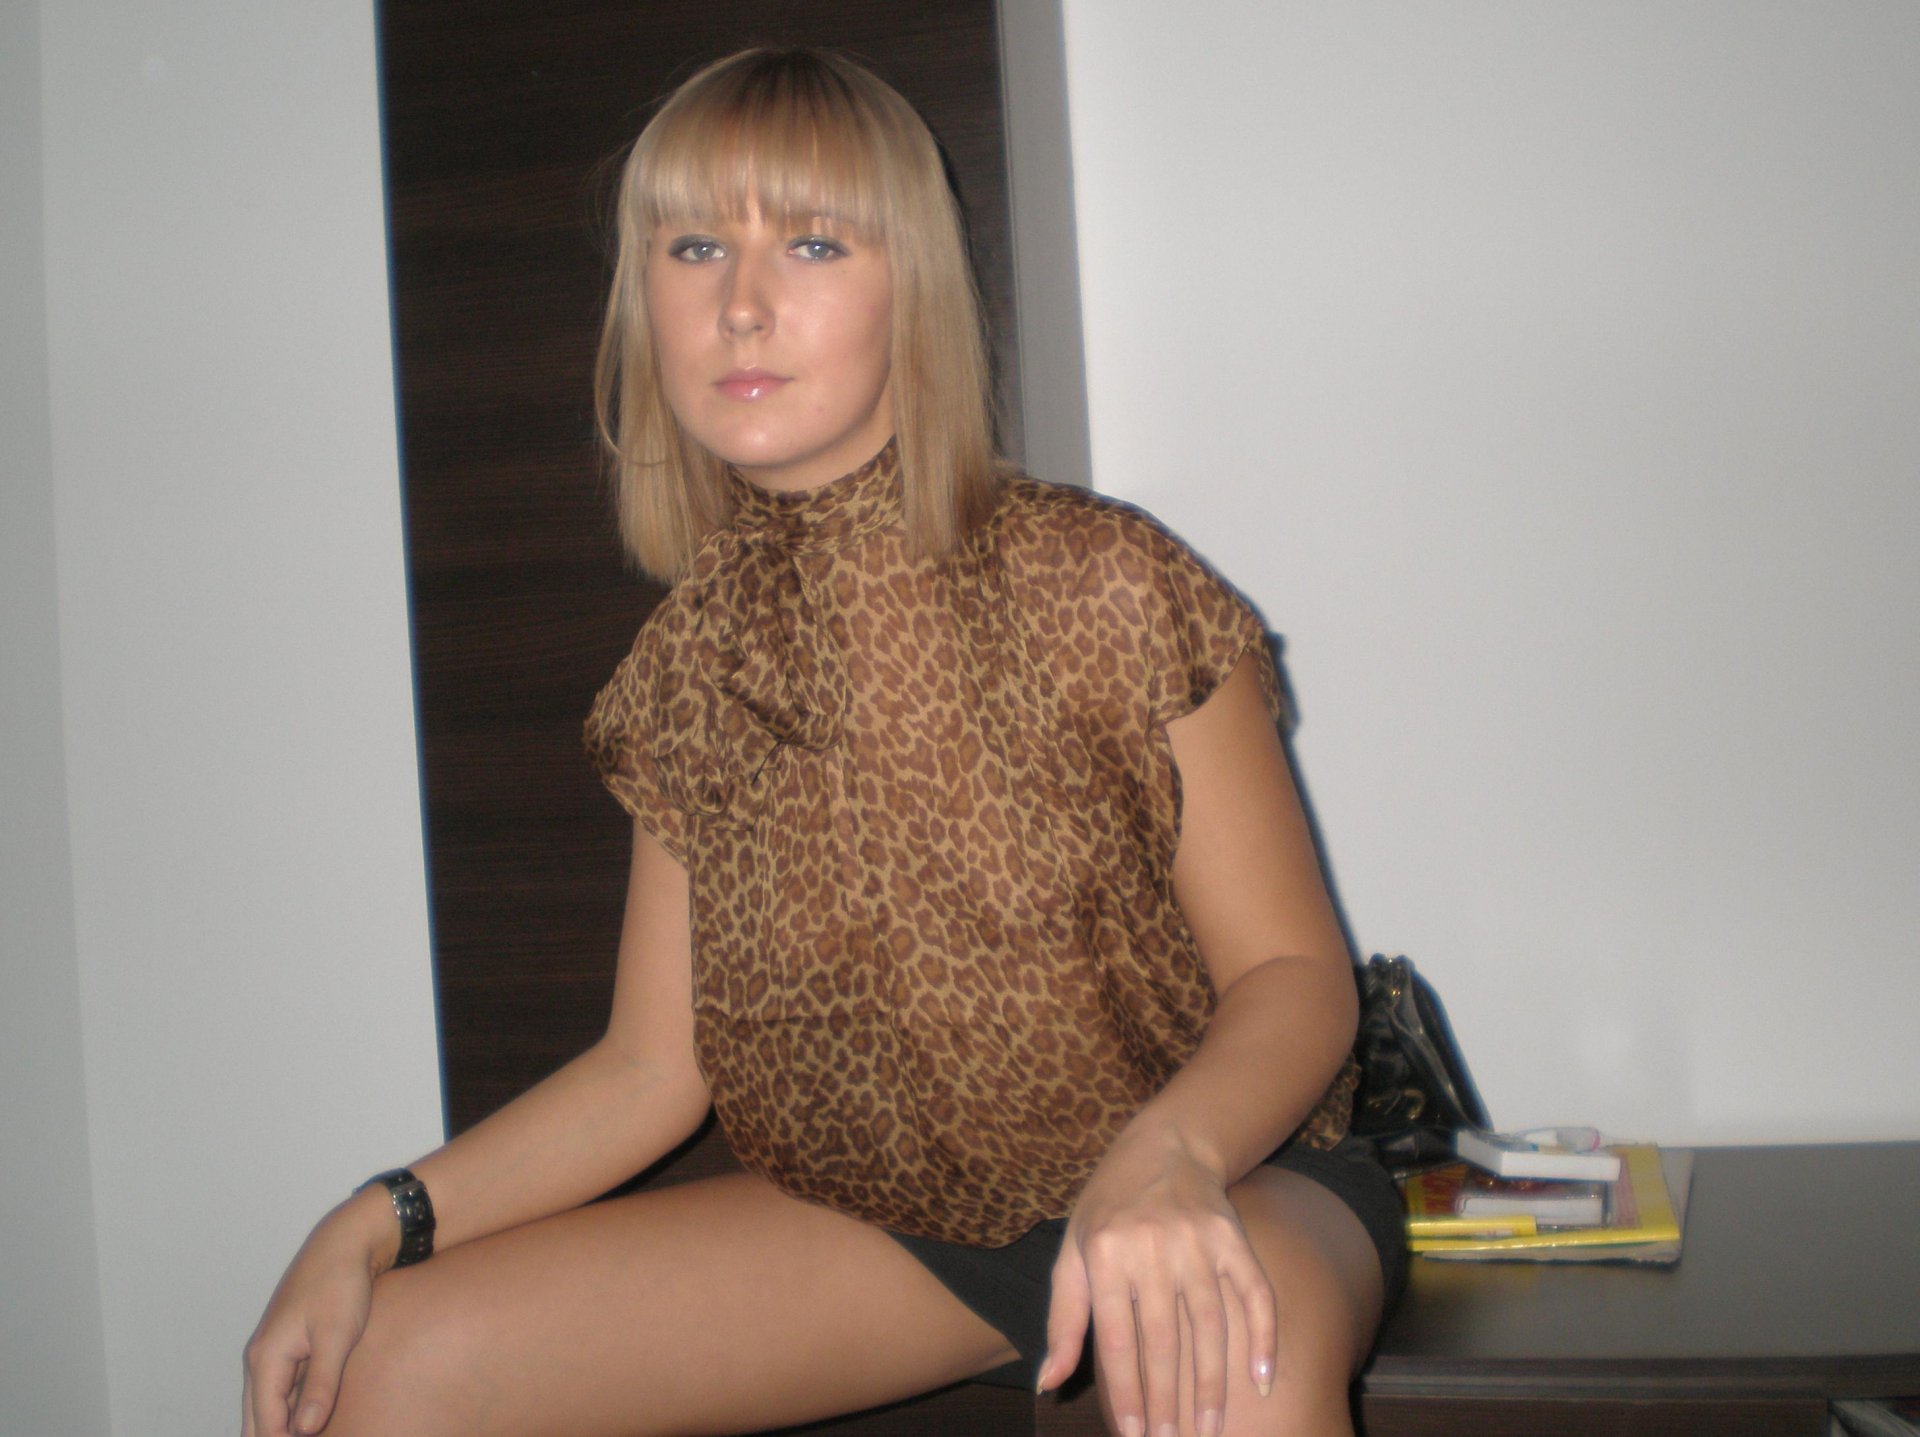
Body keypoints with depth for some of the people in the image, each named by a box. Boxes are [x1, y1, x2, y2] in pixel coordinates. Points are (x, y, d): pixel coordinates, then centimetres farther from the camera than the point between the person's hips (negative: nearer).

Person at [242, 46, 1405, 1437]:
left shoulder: (1109, 586, -13)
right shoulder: (691, 669, 1)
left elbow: (1296, 974, -12)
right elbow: (651, 1069, 5)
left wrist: (1166, 1159, -33)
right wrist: (381, 1224, -9)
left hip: (1231, 1178, -4)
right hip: (891, 1217, 4)